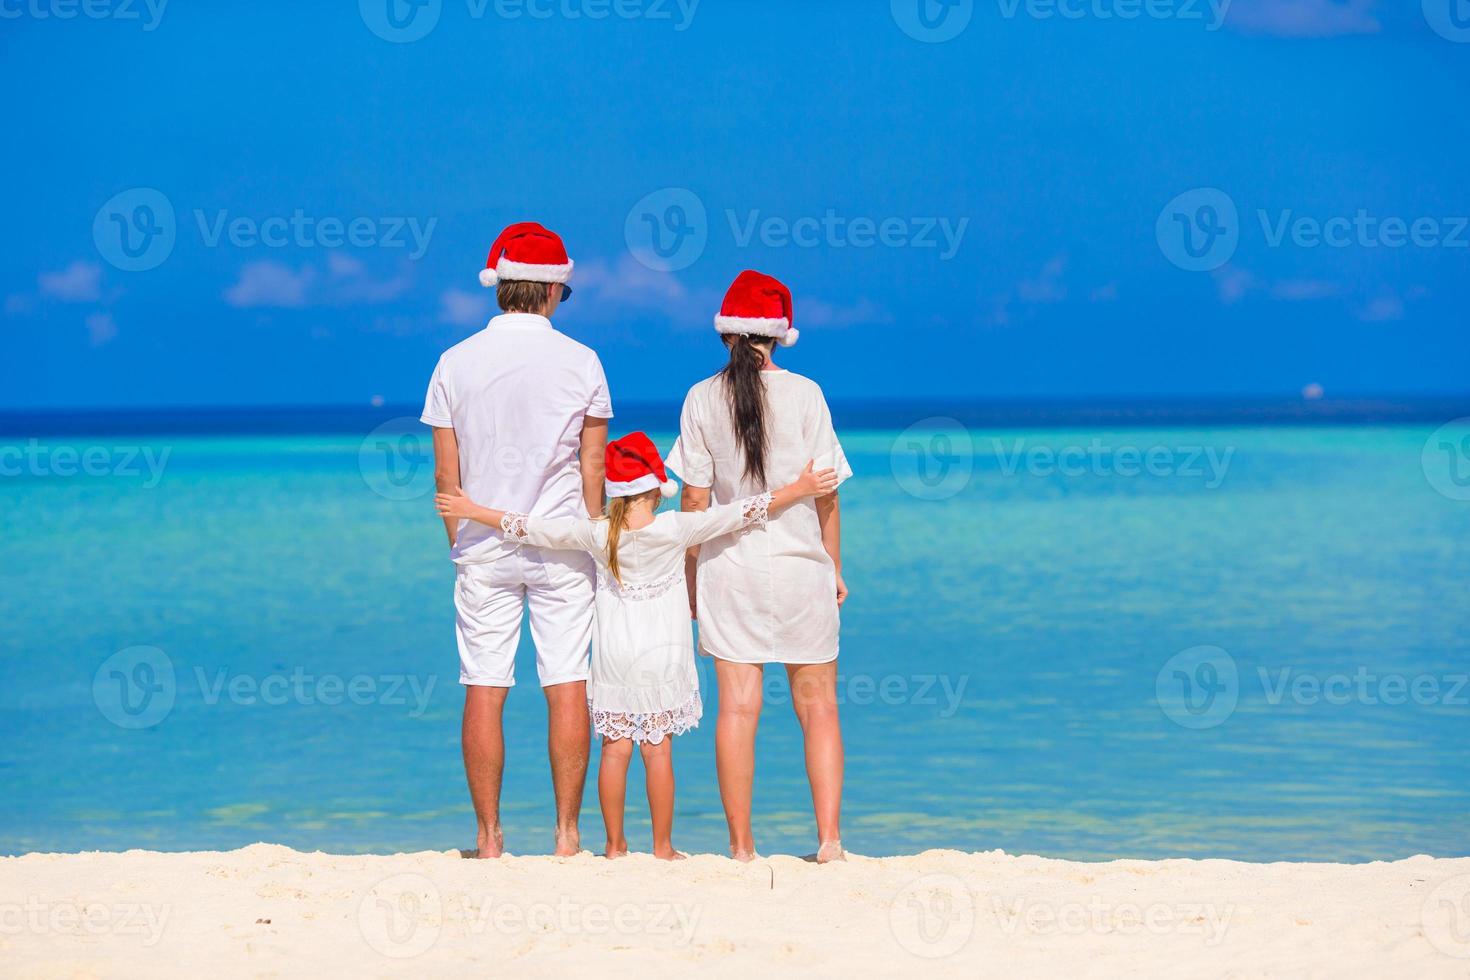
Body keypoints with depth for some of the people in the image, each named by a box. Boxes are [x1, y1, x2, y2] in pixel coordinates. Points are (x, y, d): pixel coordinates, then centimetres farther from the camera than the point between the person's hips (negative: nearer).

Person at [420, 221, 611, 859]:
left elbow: (445, 474, 2)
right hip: (561, 543, -1)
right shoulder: (580, 362, -3)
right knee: (567, 687, 2)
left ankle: (489, 837, 5)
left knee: (484, 691, 3)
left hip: (482, 546, 1)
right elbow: (594, 469, 0)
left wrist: (460, 542, 13)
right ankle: (567, 832, 2)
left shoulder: (456, 363, 0)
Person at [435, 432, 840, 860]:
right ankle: (662, 846, 6)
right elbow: (742, 513, -9)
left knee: (615, 747, 5)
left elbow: (528, 528, 4)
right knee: (658, 748, 2)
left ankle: (615, 844, 10)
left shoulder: (596, 534, -3)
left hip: (613, 655, 2)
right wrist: (799, 489, -5)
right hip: (662, 653, -2)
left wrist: (473, 512, 16)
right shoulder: (675, 529, -10)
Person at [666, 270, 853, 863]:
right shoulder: (804, 394, -5)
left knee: (737, 709, 1)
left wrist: (691, 578, 8)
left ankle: (741, 847, 2)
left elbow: (695, 499, -1)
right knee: (817, 705, 8)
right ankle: (829, 838, 2)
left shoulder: (702, 400, -2)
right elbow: (826, 491, -2)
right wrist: (835, 567, 9)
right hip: (801, 568, -1)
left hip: (729, 568, 1)